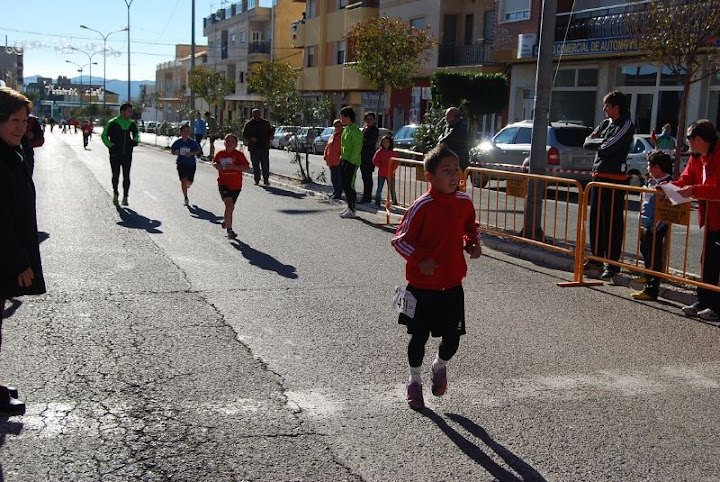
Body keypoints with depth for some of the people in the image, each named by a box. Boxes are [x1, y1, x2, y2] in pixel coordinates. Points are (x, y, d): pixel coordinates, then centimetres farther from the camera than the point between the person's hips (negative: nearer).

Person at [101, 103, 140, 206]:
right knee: (115, 175, 4)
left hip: (127, 154, 3)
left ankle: (125, 197, 5)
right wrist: (110, 146, -11)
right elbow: (104, 136, -1)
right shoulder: (112, 123, -8)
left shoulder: (132, 123, 6)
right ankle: (115, 194, 25)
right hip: (115, 154, -3)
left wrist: (135, 141, 4)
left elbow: (136, 133, 23)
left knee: (126, 176, 0)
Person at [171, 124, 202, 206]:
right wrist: (176, 152, -15)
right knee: (183, 180, -9)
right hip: (181, 164, 0)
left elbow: (198, 151, -2)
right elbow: (172, 151, 7)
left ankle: (187, 184, 46)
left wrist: (191, 153, -20)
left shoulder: (192, 142, -5)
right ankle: (186, 198, 1)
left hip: (191, 163, 0)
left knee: (189, 181, 6)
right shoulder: (178, 142, -3)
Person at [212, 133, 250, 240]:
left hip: (236, 185, 1)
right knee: (229, 205, -16)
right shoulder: (220, 154, 1)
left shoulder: (239, 154, -7)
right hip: (223, 184, -1)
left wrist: (234, 166, -25)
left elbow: (247, 167, -14)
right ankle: (229, 230, -10)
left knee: (230, 207, 15)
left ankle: (226, 220, 45)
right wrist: (216, 165, -4)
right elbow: (214, 161, 19)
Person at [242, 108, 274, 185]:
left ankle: (266, 179, 3)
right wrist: (251, 138, -11)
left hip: (264, 147, 0)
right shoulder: (248, 124, 7)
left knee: (265, 164, -2)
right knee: (255, 165, 2)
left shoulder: (265, 123, 10)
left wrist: (268, 138, -2)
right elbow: (244, 134, 6)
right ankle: (257, 180, 10)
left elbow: (270, 132, 17)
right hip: (253, 147, 0)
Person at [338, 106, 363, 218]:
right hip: (344, 161, 9)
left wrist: (350, 161, -22)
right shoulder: (345, 130, 16)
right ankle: (349, 207, 22)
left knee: (350, 186, -8)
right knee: (345, 186, 12)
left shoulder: (355, 131, -14)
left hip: (352, 162, -9)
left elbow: (357, 148, -19)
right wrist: (342, 158, 16)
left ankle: (352, 210, -3)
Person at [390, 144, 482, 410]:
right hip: (422, 286, -4)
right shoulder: (422, 206, -17)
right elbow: (400, 240, -12)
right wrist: (421, 259, -24)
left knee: (452, 338, 7)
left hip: (452, 284, 4)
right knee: (419, 336, 9)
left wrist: (473, 245, -1)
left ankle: (440, 366, 40)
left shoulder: (464, 202, -1)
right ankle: (414, 380, 33)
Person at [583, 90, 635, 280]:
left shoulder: (626, 126, -7)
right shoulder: (606, 123, 16)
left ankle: (612, 264, -2)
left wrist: (599, 143, 1)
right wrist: (602, 141, -5)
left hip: (615, 178, -8)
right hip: (599, 176, 8)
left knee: (612, 221, -6)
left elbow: (608, 148, -17)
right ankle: (597, 257, 24)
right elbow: (587, 142, 10)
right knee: (595, 219, 12)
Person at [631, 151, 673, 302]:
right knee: (647, 259, 15)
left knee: (654, 260, -3)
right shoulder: (650, 182, 13)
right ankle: (648, 287, 25)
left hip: (655, 229, -9)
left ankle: (651, 291, 1)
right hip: (645, 227, 9)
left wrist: (656, 226, -22)